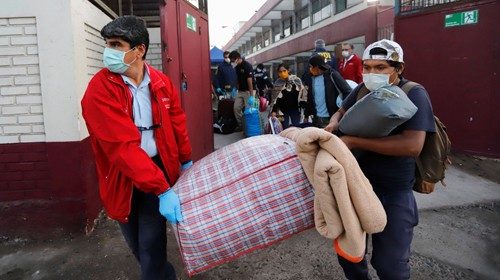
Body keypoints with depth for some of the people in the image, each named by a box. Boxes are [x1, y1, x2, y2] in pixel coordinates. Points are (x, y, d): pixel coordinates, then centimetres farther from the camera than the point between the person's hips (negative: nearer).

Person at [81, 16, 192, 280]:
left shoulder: (161, 83, -4)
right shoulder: (100, 89, -17)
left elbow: (177, 125, 9)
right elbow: (122, 146, -26)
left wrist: (186, 161, 17)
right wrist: (162, 189, -30)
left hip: (159, 169, 1)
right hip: (122, 178, -1)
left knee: (151, 245, 0)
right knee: (137, 244, 16)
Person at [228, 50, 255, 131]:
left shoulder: (247, 66, -16)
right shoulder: (237, 67, 7)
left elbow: (249, 81, -21)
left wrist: (251, 95, -23)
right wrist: (237, 89, 12)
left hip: (248, 91, -8)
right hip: (240, 91, 8)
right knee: (236, 108, 4)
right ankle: (241, 125, 16)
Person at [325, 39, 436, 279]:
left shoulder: (414, 95, -16)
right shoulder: (362, 90, 1)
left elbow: (412, 145, -30)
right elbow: (341, 113, 18)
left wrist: (354, 141, -29)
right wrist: (333, 125, -7)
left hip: (393, 193, -5)